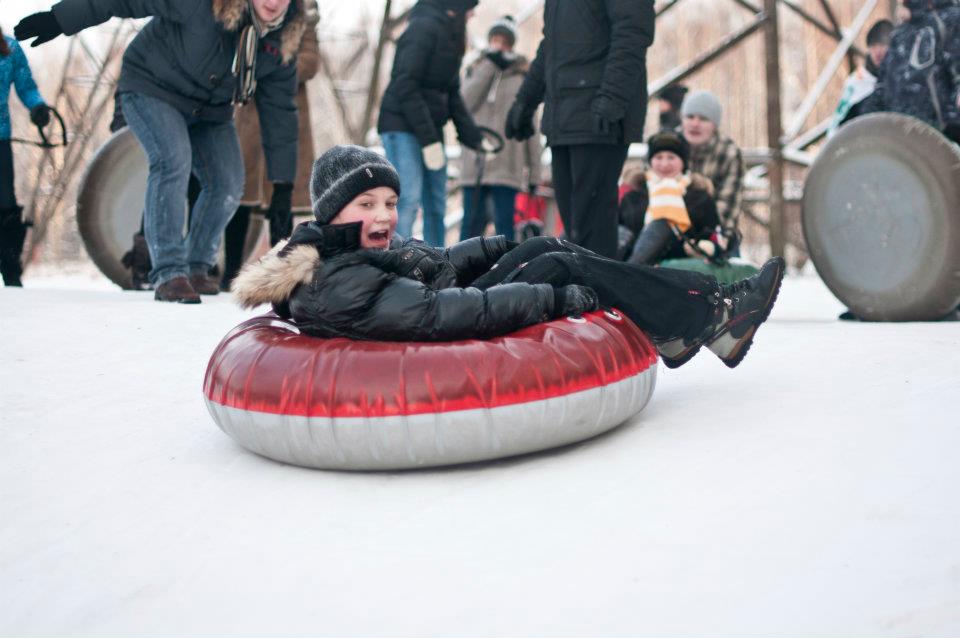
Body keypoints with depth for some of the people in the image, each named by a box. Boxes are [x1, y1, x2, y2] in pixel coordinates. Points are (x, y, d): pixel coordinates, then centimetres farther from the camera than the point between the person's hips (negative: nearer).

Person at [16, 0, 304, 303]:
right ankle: (168, 274, -26)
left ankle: (197, 268, 16)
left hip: (209, 109, 6)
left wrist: (283, 181, -5)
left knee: (228, 183, -2)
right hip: (153, 90, -6)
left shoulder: (284, 39, -13)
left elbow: (280, 109, -5)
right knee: (174, 160, -28)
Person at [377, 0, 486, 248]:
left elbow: (452, 95, 18)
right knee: (409, 199, -16)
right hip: (403, 127, -9)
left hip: (430, 129, 9)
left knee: (437, 207, 6)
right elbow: (405, 85, -18)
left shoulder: (448, 36, 17)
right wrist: (429, 140, -19)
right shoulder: (424, 27, -11)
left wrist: (475, 138, 10)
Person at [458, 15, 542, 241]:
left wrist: (534, 172, 1)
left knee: (504, 222, -4)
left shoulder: (523, 75, 9)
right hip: (475, 161, 2)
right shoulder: (475, 70, 16)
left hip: (507, 162, -2)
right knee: (471, 222, 1)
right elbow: (466, 103, -4)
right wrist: (490, 64, -4)